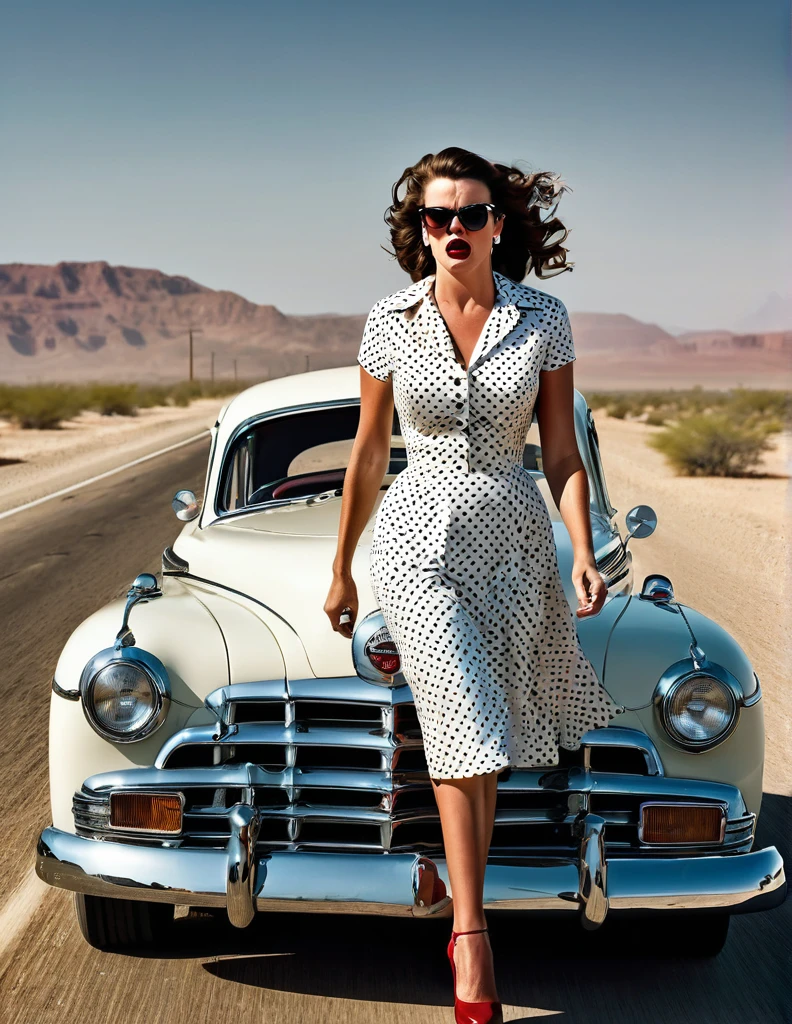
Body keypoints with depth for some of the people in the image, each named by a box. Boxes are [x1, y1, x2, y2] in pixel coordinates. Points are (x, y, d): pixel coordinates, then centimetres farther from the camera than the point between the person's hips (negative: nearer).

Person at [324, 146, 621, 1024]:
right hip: (418, 540, -1)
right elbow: (368, 456, 7)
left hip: (513, 540, 2)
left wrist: (582, 552, -11)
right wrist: (341, 571, 12)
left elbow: (561, 453, 3)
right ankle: (472, 933, -10)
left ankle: (461, 908, 23)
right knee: (467, 728, -14)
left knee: (480, 739, 7)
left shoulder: (543, 321, 0)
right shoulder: (391, 323, -1)